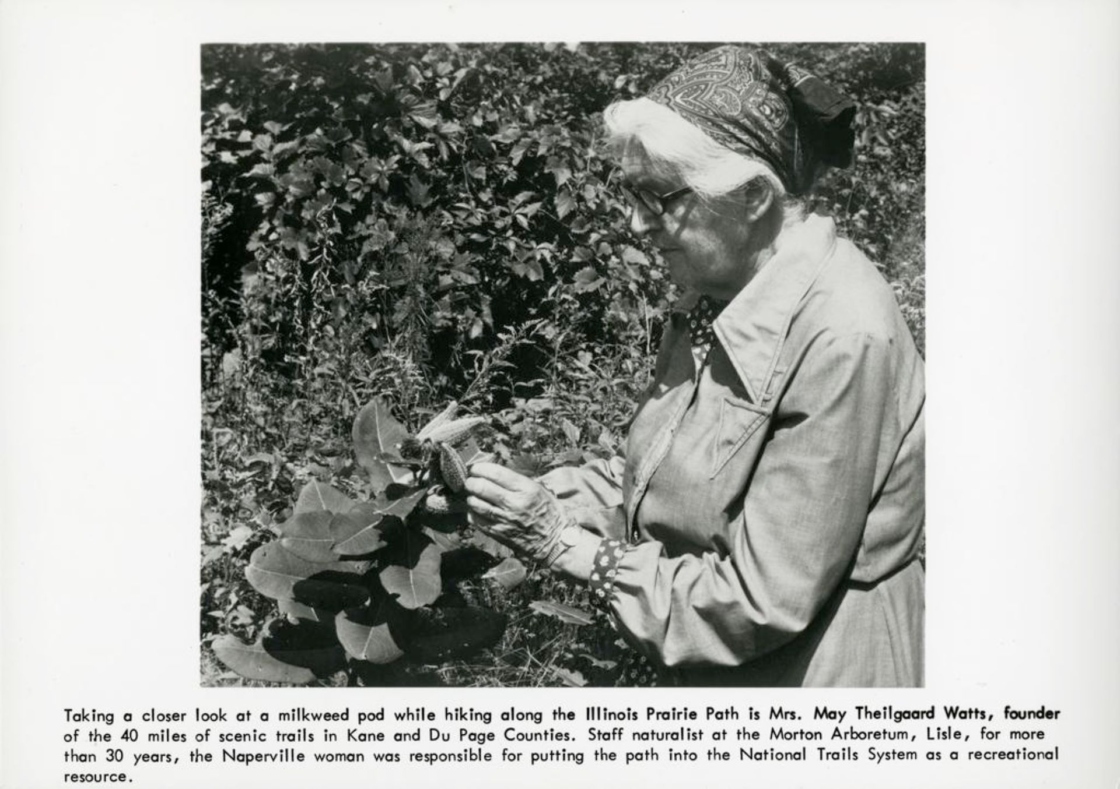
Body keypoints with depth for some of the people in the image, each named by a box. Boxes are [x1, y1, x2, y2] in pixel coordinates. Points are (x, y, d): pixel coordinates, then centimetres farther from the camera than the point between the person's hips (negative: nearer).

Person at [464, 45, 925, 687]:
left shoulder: (841, 341, -27)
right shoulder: (717, 301, -1)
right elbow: (659, 480, 8)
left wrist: (570, 544, -21)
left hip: (808, 669, -7)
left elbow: (765, 600, -25)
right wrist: (537, 498, -7)